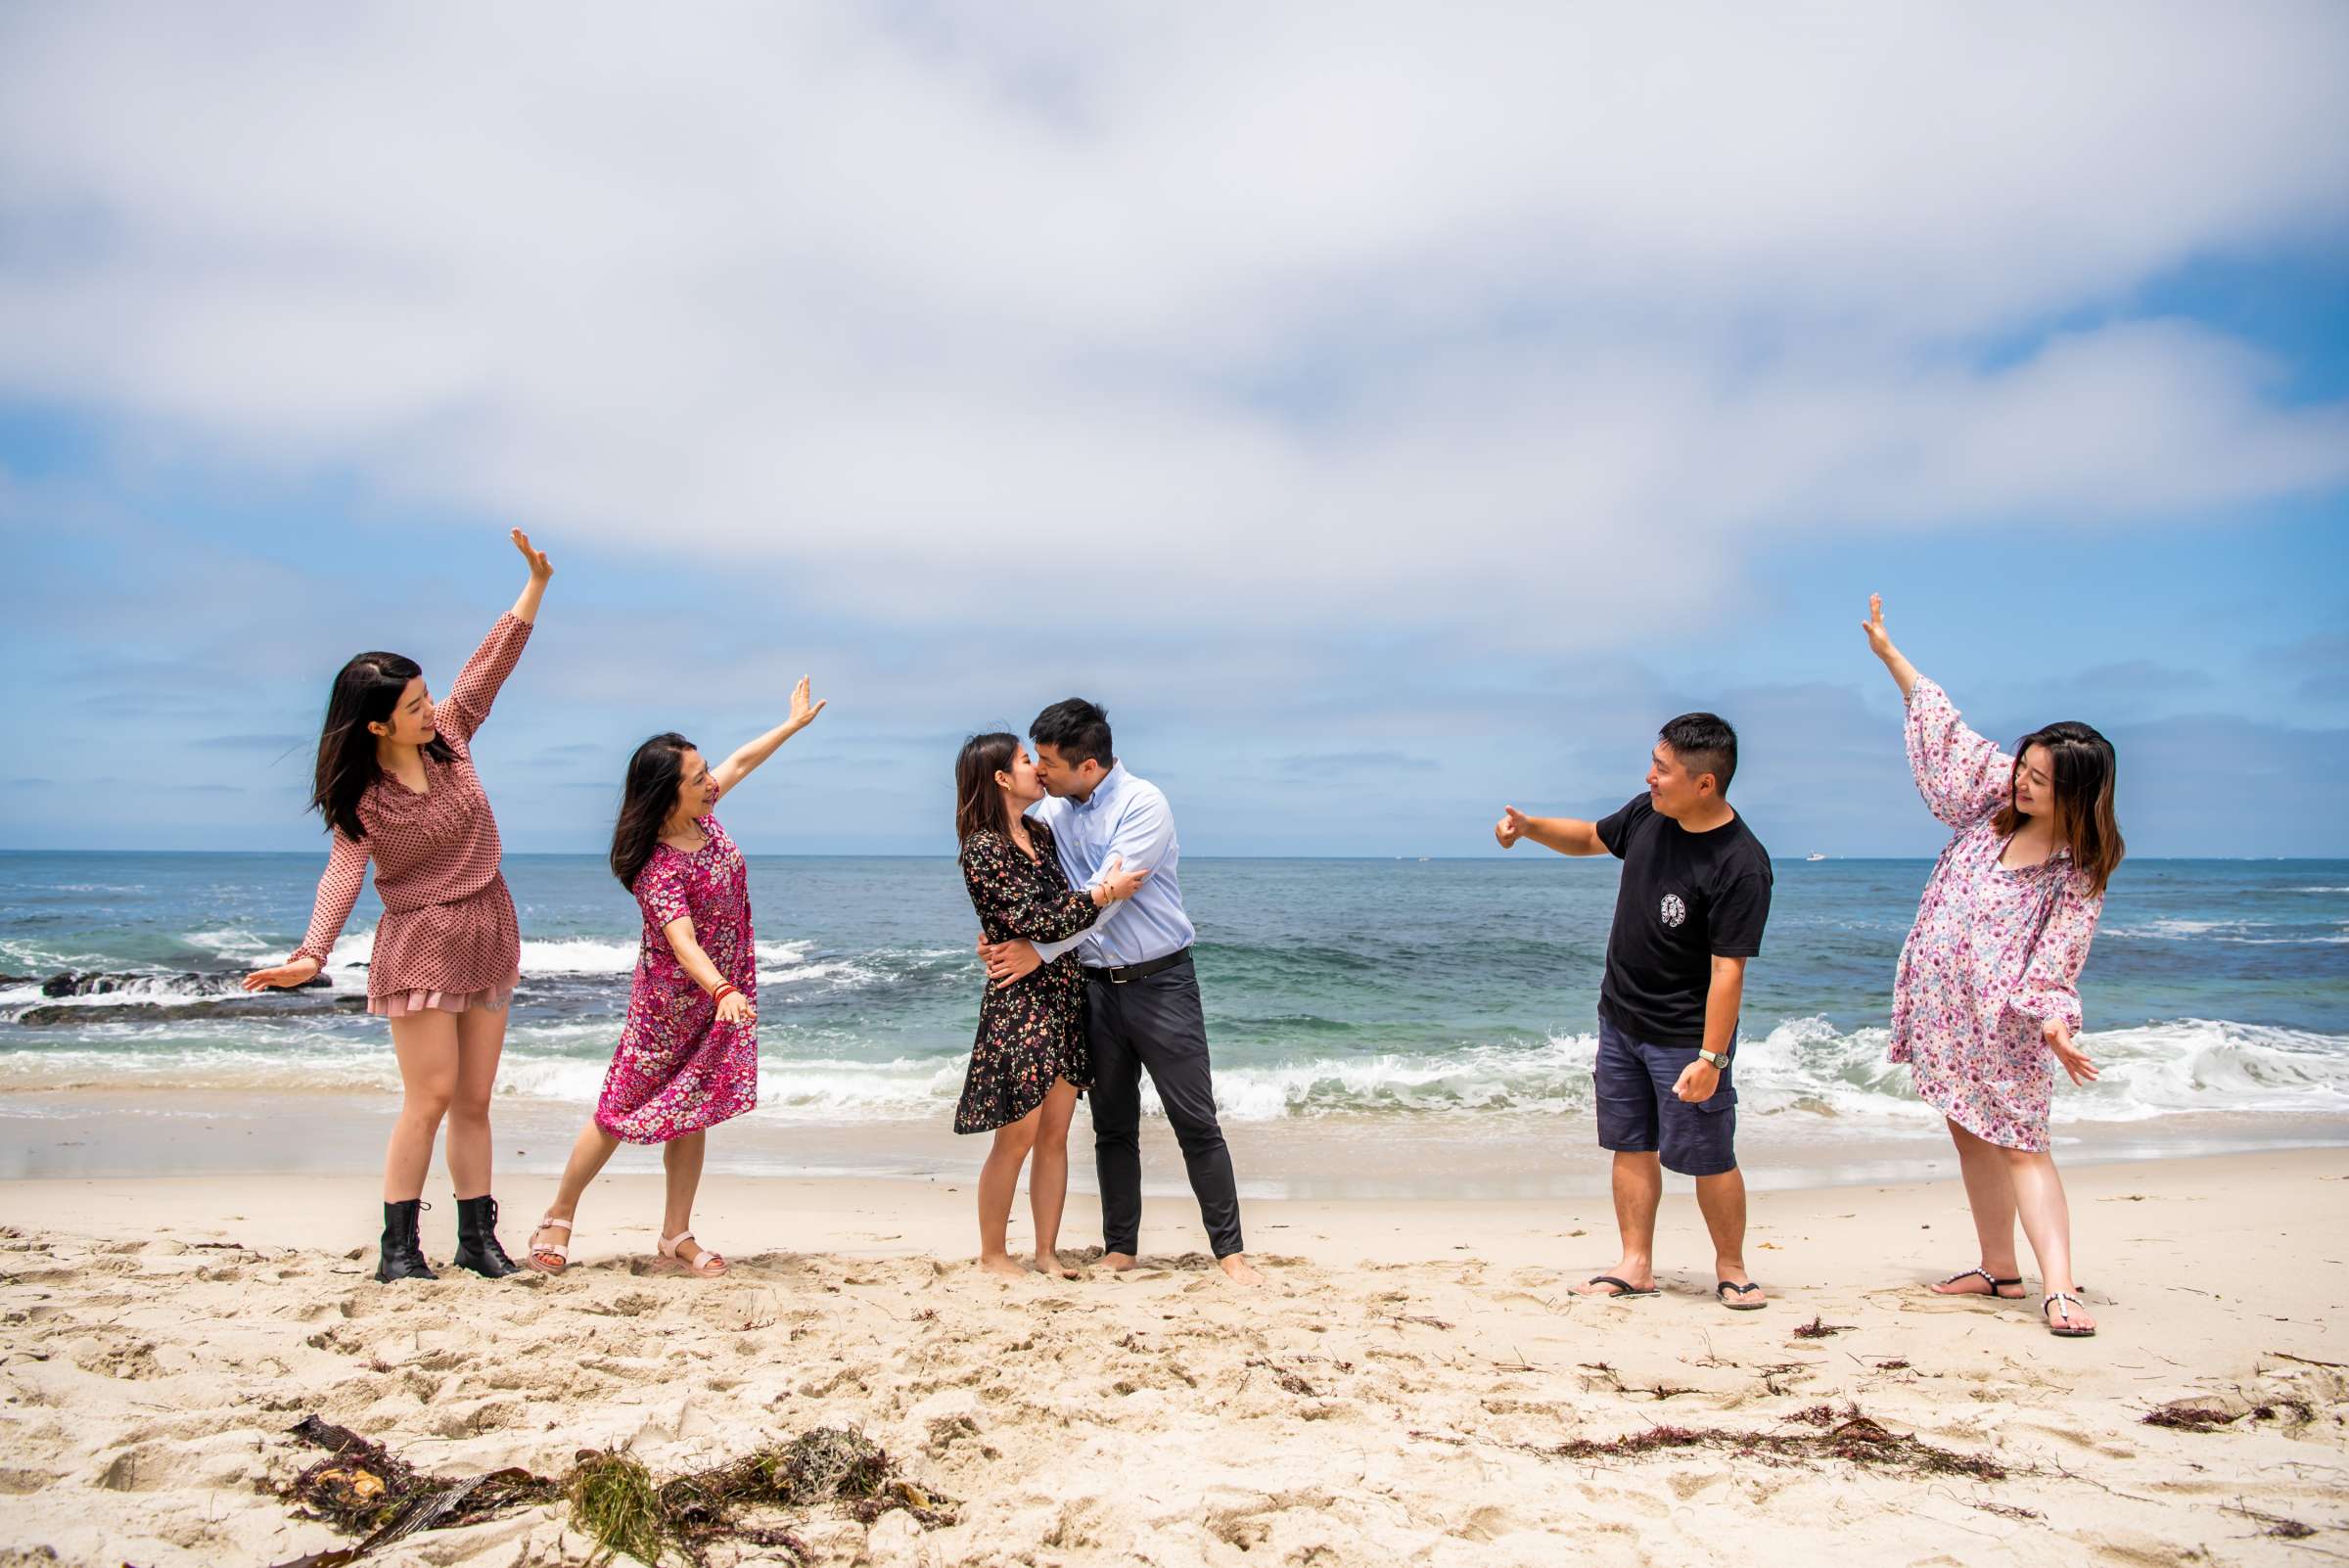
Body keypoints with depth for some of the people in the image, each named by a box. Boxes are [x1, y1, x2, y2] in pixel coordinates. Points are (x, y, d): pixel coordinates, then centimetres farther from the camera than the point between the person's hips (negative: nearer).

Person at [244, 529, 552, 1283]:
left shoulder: (450, 733, 0)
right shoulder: (359, 795, -10)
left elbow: (494, 659, 1)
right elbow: (344, 873, -21)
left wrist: (536, 581, -2)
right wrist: (313, 952, -36)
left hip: (488, 930, 5)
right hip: (419, 943, -4)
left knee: (475, 1099, 8)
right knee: (430, 1096, -8)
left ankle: (477, 1236, 14)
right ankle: (397, 1247, 3)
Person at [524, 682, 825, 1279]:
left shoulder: (703, 815, -5)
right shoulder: (657, 866, -26)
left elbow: (741, 761, 12)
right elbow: (682, 940, -38)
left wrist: (793, 724, 21)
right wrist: (723, 992, -53)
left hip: (723, 992, 7)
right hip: (672, 1000, -6)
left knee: (693, 1111, 9)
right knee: (625, 1107, 4)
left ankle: (677, 1234, 17)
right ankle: (558, 1219, 21)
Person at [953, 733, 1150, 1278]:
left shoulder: (1041, 833, 11)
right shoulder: (982, 849, -13)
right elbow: (1033, 922, -20)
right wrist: (1105, 893, -20)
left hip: (1067, 998, 7)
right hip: (1019, 1002, -7)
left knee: (1055, 1136, 10)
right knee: (1017, 1137, 0)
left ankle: (1047, 1251, 19)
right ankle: (992, 1254, 15)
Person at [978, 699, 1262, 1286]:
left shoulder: (1143, 804, -16)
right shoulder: (1052, 809, 4)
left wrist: (1039, 952, -18)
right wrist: (997, 937, -8)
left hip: (1160, 980, -5)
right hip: (1096, 985, 5)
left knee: (1195, 1120, -1)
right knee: (1113, 1125, 12)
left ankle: (1230, 1249, 7)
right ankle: (1120, 1247, 22)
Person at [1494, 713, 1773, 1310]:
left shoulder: (1741, 865, -23)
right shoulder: (1649, 813, -2)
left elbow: (1728, 968, -24)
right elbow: (1592, 838, 18)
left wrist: (1711, 1057, -24)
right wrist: (1528, 827, 1)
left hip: (1686, 1036, -7)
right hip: (1620, 1017, 7)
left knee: (1707, 1158, 0)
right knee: (1631, 1144, 11)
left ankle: (1730, 1269, 20)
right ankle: (1636, 1266, 20)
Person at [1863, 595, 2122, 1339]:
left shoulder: (2078, 875, -14)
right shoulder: (1996, 800, 0)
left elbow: (2054, 964, -16)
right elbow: (1946, 732, 6)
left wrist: (2056, 1027, -34)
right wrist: (1888, 652, 8)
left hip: (2004, 1025, -6)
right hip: (1944, 1008, 6)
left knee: (2021, 1146, -11)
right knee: (1971, 1137, 12)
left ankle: (2059, 1289, -12)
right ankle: (2000, 1269, 23)